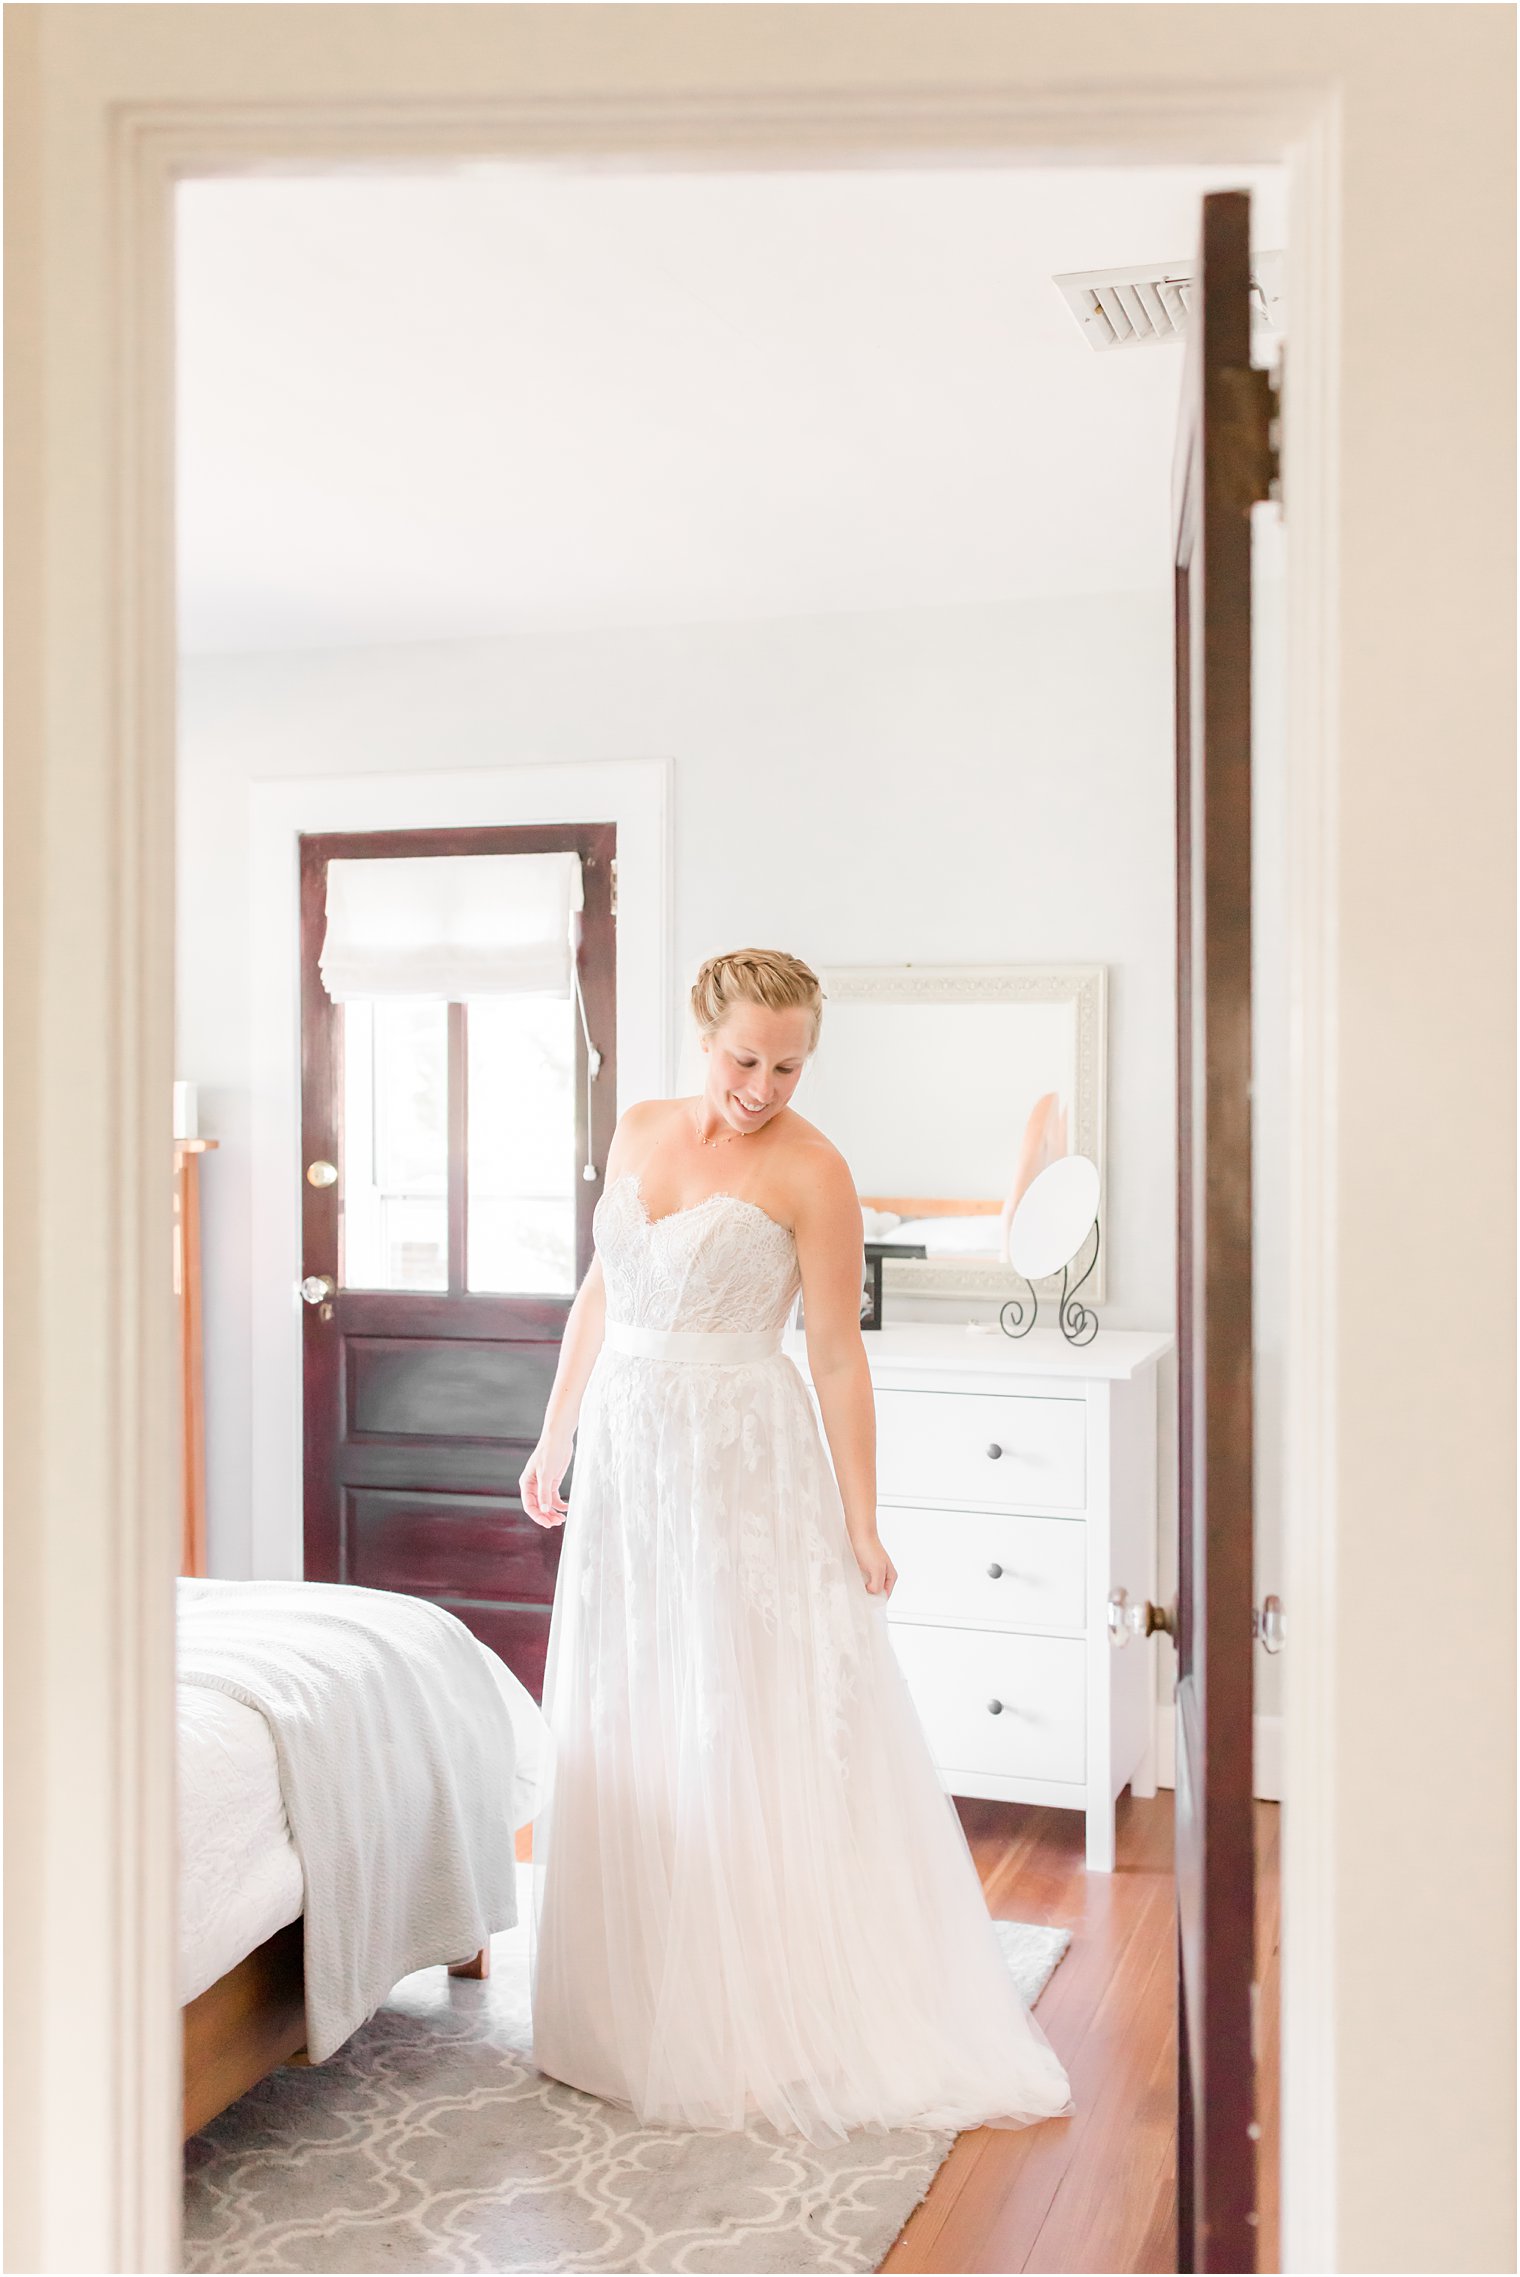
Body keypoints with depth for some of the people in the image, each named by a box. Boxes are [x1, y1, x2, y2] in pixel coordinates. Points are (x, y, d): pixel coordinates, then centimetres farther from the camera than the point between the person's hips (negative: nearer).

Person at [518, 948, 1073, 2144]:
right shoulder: (641, 1130, 7)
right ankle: (640, 2003, 28)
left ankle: (776, 2014, 12)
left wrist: (862, 1523, -11)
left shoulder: (812, 1169, -9)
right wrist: (556, 1435, 15)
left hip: (744, 1463, -6)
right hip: (630, 1452, 6)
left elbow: (838, 1355, -10)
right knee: (624, 1733, 12)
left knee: (766, 1733, -1)